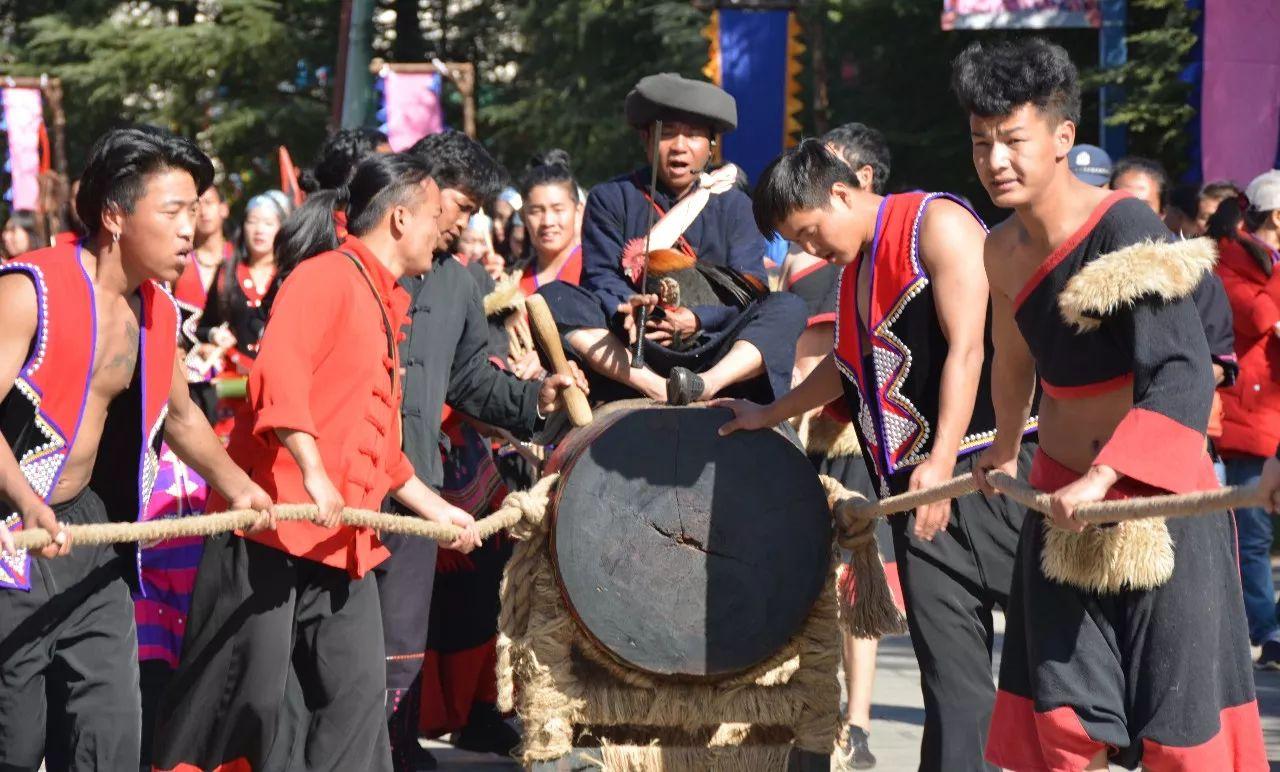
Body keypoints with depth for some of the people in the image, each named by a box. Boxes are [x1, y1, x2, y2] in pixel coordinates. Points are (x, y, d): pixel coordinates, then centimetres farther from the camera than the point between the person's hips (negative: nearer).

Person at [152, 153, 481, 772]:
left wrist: (436, 510, 29)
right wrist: (313, 474, -32)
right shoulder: (326, 276, -7)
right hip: (273, 531, -9)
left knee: (355, 699, 2)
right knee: (252, 696, -7)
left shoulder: (384, 307, 21)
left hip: (344, 545, 9)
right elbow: (277, 372, -24)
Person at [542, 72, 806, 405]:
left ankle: (708, 385, -46)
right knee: (554, 298, -25)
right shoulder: (610, 199, 11)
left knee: (788, 307, -22)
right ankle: (656, 389, -42)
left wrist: (698, 319, -19)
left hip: (714, 357, 1)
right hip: (629, 357, -1)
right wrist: (626, 308, -25)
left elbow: (749, 293, 1)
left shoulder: (733, 206, 14)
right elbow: (600, 278, -1)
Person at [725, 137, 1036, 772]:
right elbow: (848, 364, 38)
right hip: (916, 484, 8)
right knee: (950, 673, 2)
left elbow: (966, 347, -15)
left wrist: (943, 463, -23)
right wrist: (767, 416, 43)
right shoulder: (854, 270, 20)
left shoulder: (937, 223, -6)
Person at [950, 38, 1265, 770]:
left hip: (1159, 500, -6)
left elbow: (1185, 378, -26)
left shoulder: (1125, 229, -18)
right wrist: (1004, 450, 37)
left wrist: (1104, 477, -32)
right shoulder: (1003, 251, 6)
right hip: (1062, 503, 6)